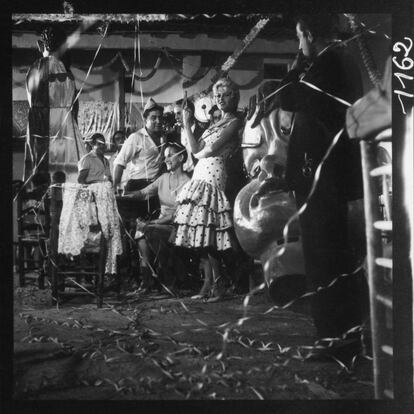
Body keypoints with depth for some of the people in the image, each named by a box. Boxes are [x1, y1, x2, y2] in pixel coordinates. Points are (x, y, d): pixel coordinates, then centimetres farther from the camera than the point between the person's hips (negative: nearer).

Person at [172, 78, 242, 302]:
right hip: (200, 178, 8)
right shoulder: (217, 123, 23)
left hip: (213, 178, -8)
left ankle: (217, 284, -2)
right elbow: (196, 149, 12)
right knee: (201, 232, 3)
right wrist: (187, 125, 6)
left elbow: (212, 150, -11)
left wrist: (200, 154, 8)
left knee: (205, 231, -11)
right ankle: (208, 283, 7)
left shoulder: (235, 122, -2)